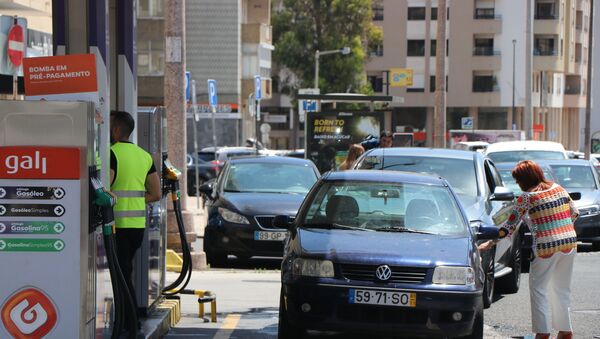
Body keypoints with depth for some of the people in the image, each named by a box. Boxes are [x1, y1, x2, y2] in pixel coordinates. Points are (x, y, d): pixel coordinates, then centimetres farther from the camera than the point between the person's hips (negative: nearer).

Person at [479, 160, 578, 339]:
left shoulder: (526, 197, -7)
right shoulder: (558, 188, 8)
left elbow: (510, 225, -4)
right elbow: (574, 213, 13)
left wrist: (490, 243, 4)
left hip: (546, 245, -6)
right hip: (569, 242, 6)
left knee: (539, 288, 5)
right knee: (562, 288, 16)